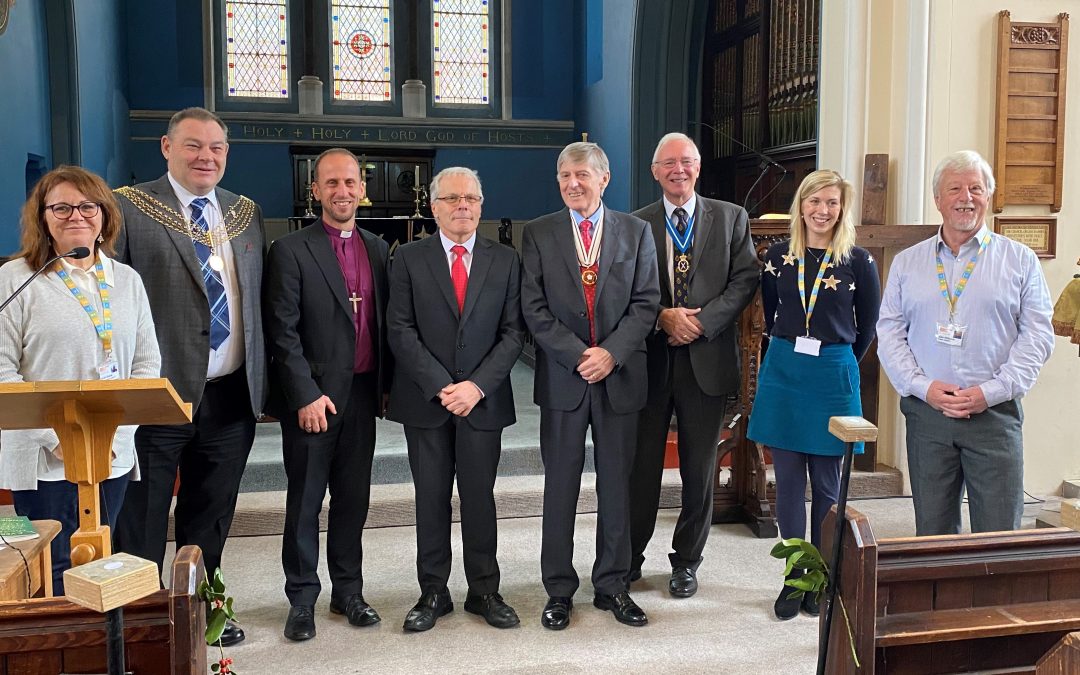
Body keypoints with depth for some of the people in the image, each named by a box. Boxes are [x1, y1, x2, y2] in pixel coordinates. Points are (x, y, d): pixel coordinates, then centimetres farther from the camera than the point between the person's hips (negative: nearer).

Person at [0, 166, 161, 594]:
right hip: (45, 460, -4)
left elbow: (148, 362, 8)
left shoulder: (127, 280, 9)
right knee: (57, 577, 2)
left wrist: (117, 430, -5)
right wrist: (57, 437, -15)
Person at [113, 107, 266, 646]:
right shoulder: (128, 209, -6)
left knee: (211, 520, 18)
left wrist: (260, 379, 9)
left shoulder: (246, 213, 11)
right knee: (141, 523, 7)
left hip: (231, 396, 5)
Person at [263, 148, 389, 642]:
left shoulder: (377, 249, 11)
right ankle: (302, 600, 18)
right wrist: (307, 395, -15)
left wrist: (382, 385, 8)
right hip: (312, 397, -4)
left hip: (362, 394, 5)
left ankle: (348, 591, 25)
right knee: (305, 502, 5)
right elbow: (283, 332, -10)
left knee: (353, 499, 12)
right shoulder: (291, 250, -5)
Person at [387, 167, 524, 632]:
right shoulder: (409, 259, 2)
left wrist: (477, 386, -11)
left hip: (483, 400, 1)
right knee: (431, 500, 8)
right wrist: (440, 387, -13)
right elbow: (400, 331, -4)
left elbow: (513, 332, 1)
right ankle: (433, 593, 20)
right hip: (426, 401, 0)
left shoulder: (504, 260, 6)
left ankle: (484, 591, 20)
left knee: (480, 498, 8)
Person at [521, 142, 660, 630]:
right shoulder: (538, 234, 3)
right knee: (560, 485, 6)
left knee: (616, 483, 9)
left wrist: (611, 352, -13)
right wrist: (579, 356, -13)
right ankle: (559, 589, 18)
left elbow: (646, 302, 0)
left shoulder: (636, 232, 6)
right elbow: (534, 309, -3)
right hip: (562, 377, -1)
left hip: (620, 375, 1)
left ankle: (611, 584, 22)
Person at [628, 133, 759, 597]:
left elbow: (745, 279, -2)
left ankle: (686, 562, 24)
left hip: (707, 358, 0)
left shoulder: (731, 218, 6)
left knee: (700, 468, 8)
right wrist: (662, 317, -15)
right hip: (650, 359, 0)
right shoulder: (636, 224, 6)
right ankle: (630, 555, 24)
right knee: (642, 464, 8)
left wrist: (702, 321, -14)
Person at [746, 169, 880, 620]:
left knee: (826, 484, 7)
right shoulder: (778, 256, 3)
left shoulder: (858, 261, -4)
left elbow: (868, 326, 6)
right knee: (788, 482, 6)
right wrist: (788, 352, 12)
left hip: (833, 377, -2)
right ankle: (794, 578, 17)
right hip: (783, 374, 2)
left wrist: (837, 364, 9)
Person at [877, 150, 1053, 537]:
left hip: (995, 414, -1)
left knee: (999, 536, -1)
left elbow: (1037, 335, 1)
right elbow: (889, 333, 7)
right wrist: (923, 387, -7)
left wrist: (991, 391, -11)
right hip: (926, 413, 2)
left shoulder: (1020, 260, 7)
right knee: (932, 534, 8)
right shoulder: (907, 263, 11)